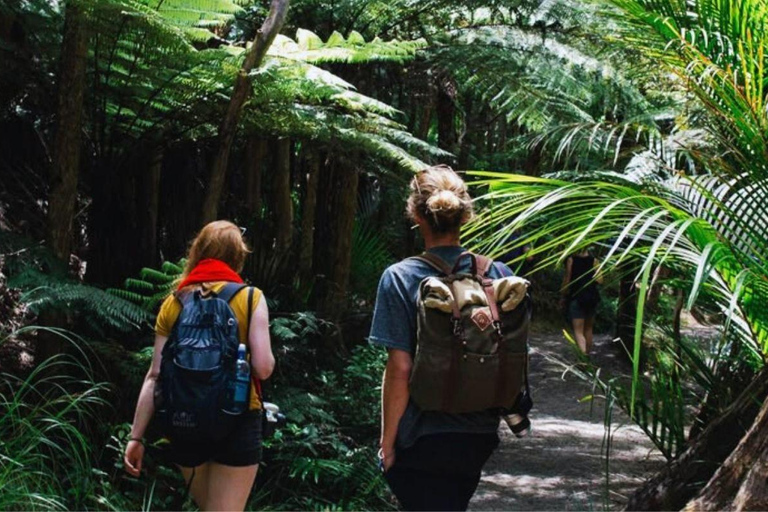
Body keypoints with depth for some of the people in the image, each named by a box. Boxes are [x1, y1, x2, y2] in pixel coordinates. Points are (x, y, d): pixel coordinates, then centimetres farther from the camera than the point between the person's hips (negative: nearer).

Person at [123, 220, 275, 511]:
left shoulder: (173, 304, 6)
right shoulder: (250, 298, -3)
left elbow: (154, 376, 2)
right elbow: (263, 368, -11)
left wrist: (136, 436, 4)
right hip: (237, 421, -4)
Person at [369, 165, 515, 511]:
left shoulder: (401, 278, -13)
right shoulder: (499, 275, -1)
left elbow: (400, 368, -16)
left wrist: (387, 442, -6)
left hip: (423, 440, -5)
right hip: (480, 435, 5)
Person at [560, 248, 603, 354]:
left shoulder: (571, 260, -8)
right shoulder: (594, 260, -2)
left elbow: (567, 279, -7)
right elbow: (600, 280, -6)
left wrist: (563, 297, 4)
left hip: (576, 297, -3)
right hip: (592, 297, 3)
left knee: (578, 331, -5)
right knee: (588, 329, 21)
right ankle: (587, 353, 30)